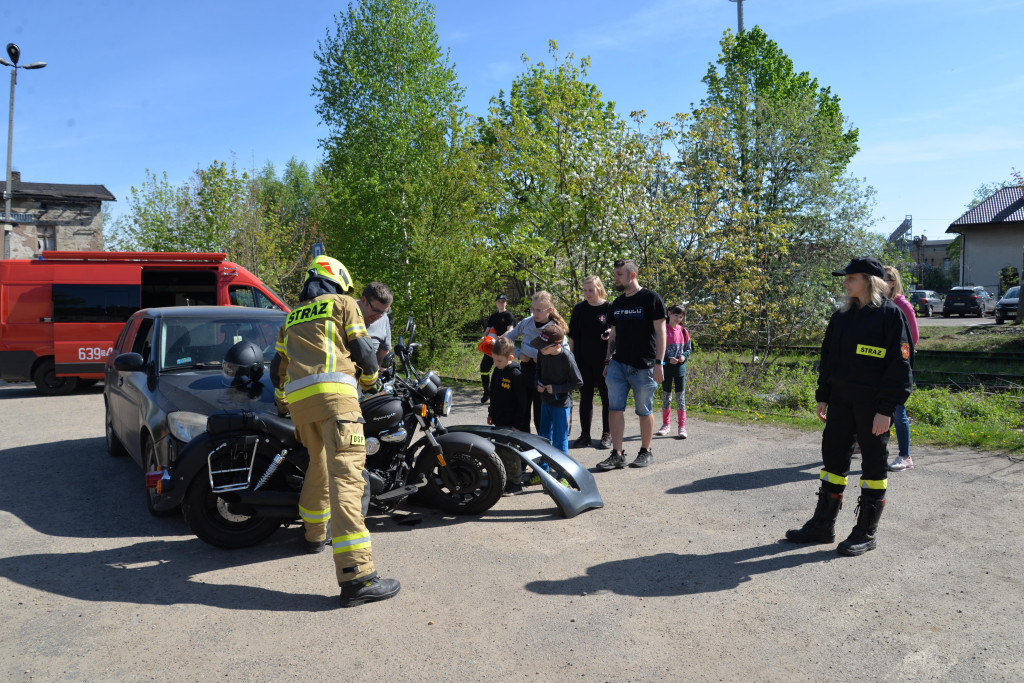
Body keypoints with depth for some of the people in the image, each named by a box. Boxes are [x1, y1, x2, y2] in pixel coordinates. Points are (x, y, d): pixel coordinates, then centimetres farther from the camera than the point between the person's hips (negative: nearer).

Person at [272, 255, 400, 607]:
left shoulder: (293, 316, 31)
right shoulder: (344, 304, 14)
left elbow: (278, 367, 36)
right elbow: (363, 352, 8)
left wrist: (283, 399, 52)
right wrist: (370, 381, 29)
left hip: (298, 399, 7)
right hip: (334, 394, -7)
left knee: (319, 465, 29)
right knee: (345, 474, -18)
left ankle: (314, 532, 44)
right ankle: (356, 575, -27)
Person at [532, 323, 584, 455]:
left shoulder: (566, 358, -24)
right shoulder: (542, 354, -7)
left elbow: (578, 382, -15)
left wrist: (556, 389, -20)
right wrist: (538, 383, -5)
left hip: (561, 404, -6)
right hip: (546, 402, 6)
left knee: (559, 440, 1)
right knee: (544, 437, 17)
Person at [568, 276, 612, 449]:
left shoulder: (609, 308, -3)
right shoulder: (579, 309, 7)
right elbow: (572, 336, 10)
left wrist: (611, 334, -18)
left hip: (604, 362, -3)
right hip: (583, 362, 3)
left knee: (607, 398, 4)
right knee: (585, 397, 8)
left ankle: (607, 435, 15)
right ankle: (585, 435, 15)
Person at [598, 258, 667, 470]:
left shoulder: (651, 299, -5)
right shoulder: (618, 303, 14)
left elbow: (660, 332, -7)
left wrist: (659, 363, -13)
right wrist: (608, 361, 13)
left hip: (643, 366, -5)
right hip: (618, 365, 5)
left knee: (645, 411, 4)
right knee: (615, 408, -2)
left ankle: (646, 452, 19)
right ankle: (617, 455, 2)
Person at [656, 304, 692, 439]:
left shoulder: (683, 331, 5)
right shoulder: (663, 330, -3)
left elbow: (689, 348, 12)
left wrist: (684, 356, -9)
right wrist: (668, 359, -18)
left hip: (680, 367, 2)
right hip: (667, 366, -2)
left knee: (680, 397, 2)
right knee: (666, 396, 7)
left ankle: (682, 426, 6)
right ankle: (665, 425, 19)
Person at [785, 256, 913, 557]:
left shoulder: (890, 315, -9)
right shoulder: (841, 316, 10)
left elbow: (899, 365, -12)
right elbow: (828, 358, 16)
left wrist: (887, 409, -17)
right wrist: (822, 397, 13)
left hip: (873, 404, -6)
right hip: (840, 399, 7)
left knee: (873, 465, 5)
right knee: (833, 458, 10)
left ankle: (866, 533, 16)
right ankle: (822, 525, 20)